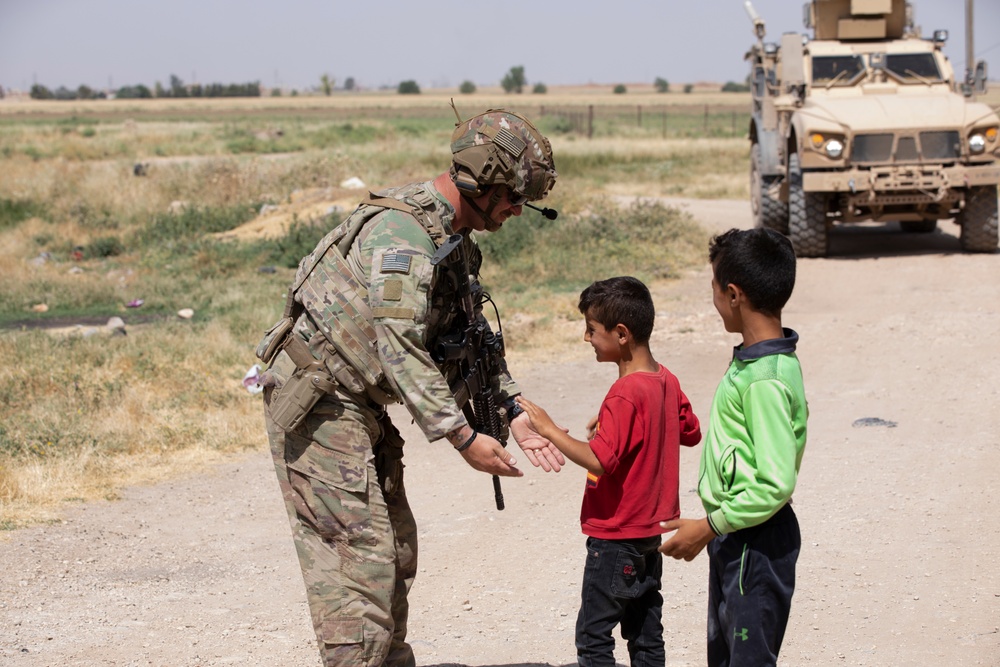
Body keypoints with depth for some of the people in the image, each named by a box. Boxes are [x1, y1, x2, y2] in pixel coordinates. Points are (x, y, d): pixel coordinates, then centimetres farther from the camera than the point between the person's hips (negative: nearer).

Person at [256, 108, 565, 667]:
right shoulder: (402, 232, -23)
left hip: (360, 405, 10)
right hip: (316, 403, -10)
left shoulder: (456, 241, 10)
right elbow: (400, 351, -27)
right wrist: (463, 437, -27)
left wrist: (514, 413, 3)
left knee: (394, 543, 14)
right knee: (359, 550, -11)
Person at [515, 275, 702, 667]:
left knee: (593, 636, -2)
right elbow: (691, 433, 17)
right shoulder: (666, 381, 4)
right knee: (646, 634, 14)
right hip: (650, 531, 9)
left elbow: (599, 459, -30)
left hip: (615, 538, -9)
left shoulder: (625, 394, -22)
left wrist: (549, 429, -23)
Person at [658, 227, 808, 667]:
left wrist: (708, 527, -19)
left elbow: (775, 484, -28)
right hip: (733, 539, 10)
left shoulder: (766, 380, -25)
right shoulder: (753, 359, 5)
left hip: (756, 543, -10)